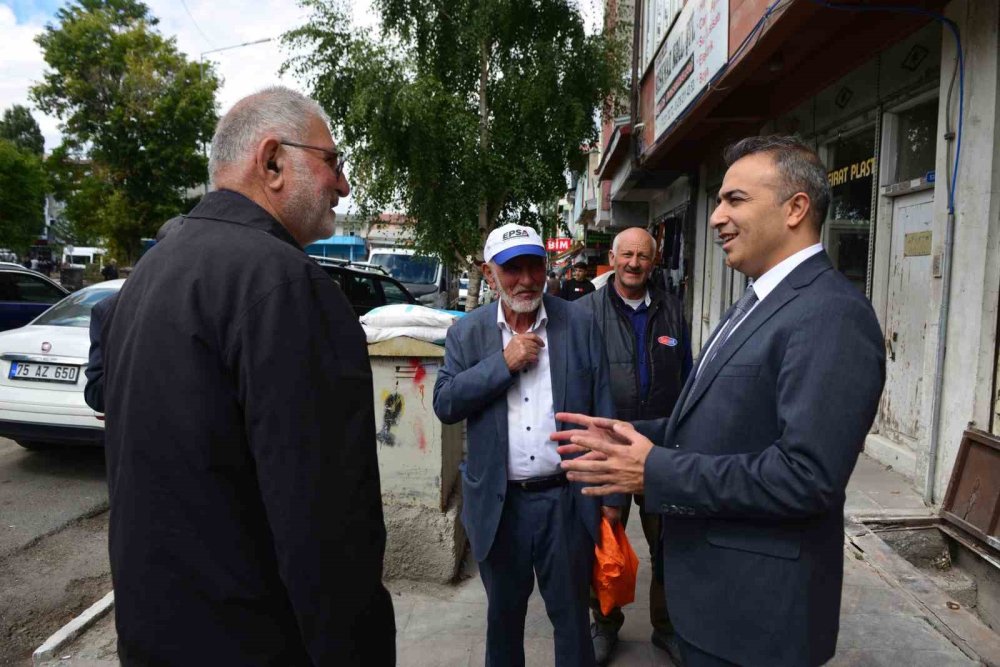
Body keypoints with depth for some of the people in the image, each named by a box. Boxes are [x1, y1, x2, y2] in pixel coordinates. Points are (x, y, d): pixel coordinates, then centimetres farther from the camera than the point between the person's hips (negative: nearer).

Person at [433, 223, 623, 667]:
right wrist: (504, 362, -17)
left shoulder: (580, 326, -2)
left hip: (566, 500, -1)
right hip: (498, 503, 1)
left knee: (571, 614, 15)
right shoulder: (467, 333, 0)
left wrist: (611, 494, 0)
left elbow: (602, 414, -1)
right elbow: (444, 404, -9)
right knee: (504, 612, 21)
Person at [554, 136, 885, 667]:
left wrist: (657, 472, -24)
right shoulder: (758, 303, 10)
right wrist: (632, 436, 0)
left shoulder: (830, 315, -22)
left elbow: (806, 474, -28)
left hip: (758, 603, -8)